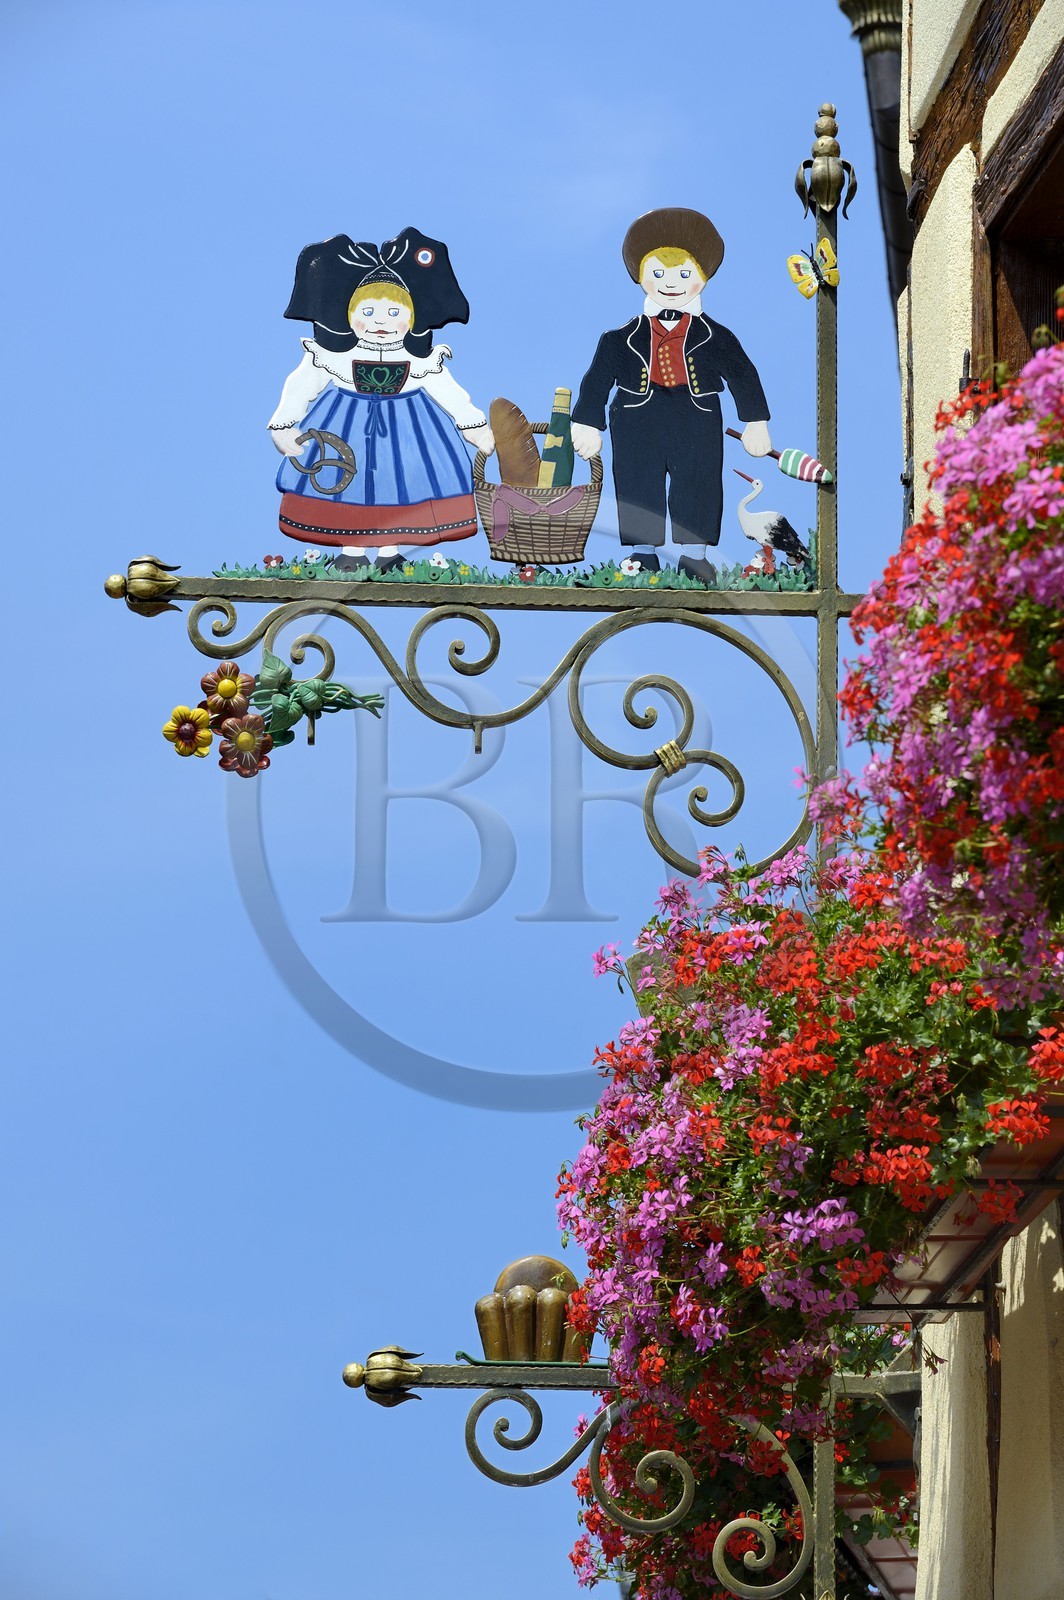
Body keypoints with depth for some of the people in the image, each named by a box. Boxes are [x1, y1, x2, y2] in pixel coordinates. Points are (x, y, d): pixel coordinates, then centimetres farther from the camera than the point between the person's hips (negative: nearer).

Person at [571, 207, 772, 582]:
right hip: (638, 421, 0)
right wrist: (587, 424, 4)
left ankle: (694, 554, 11)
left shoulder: (716, 338, 2)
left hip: (697, 421, 0)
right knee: (638, 488, 3)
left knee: (699, 486, 1)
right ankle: (642, 551, 15)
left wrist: (756, 421, 5)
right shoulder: (623, 339, 2)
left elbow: (743, 376, 8)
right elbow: (598, 379, 6)